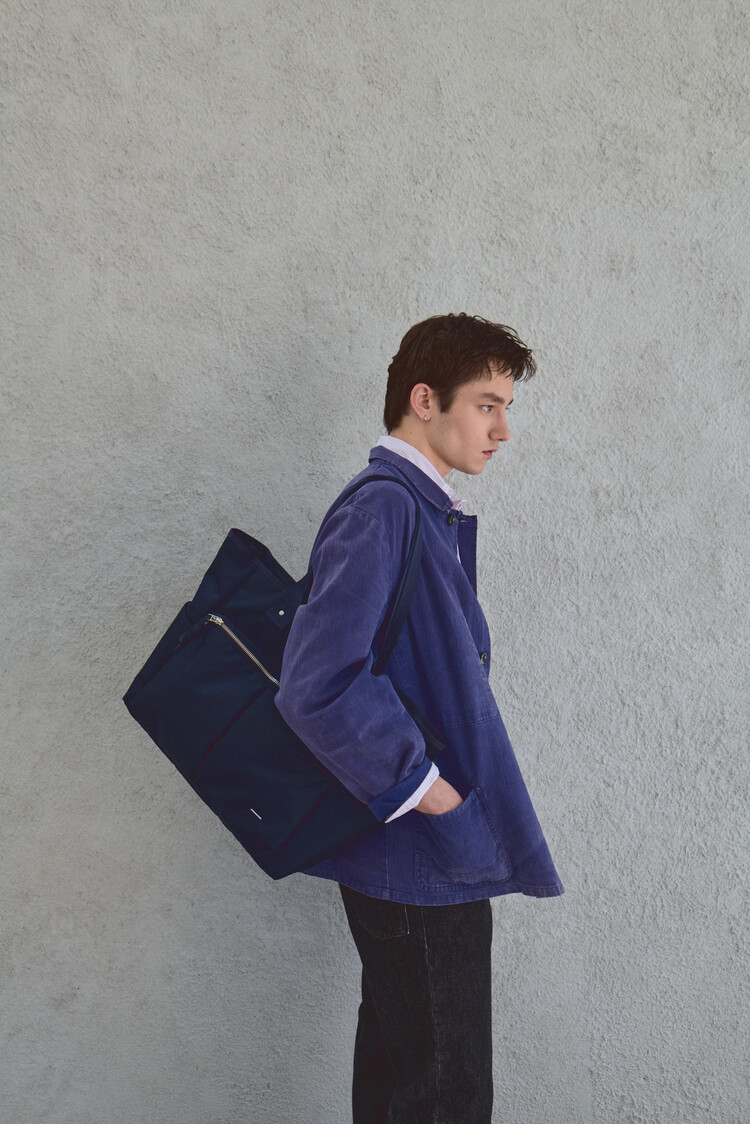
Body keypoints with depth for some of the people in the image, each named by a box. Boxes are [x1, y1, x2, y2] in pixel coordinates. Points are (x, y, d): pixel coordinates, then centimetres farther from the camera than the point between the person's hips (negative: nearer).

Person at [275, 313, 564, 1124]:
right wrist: (423, 787, -20)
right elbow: (318, 687, -29)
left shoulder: (430, 513, 13)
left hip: (429, 856, 10)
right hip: (421, 855, -10)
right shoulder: (380, 511, -19)